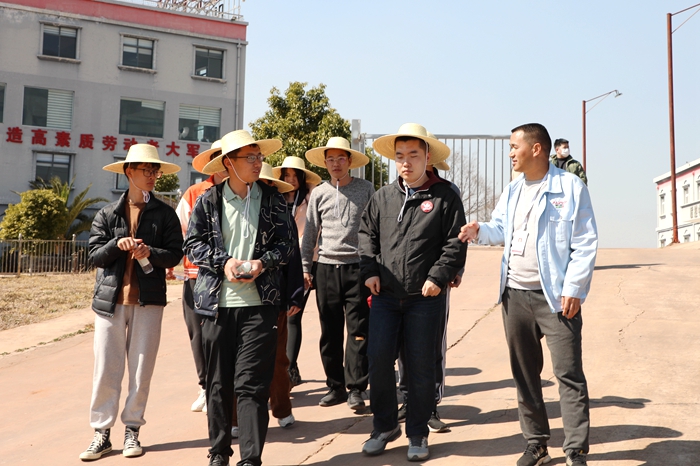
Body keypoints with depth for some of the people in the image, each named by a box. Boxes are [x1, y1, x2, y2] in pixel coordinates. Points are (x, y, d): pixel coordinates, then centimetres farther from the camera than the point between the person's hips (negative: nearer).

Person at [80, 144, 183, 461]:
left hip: (148, 299, 0)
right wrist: (118, 243, -13)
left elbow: (175, 254, 0)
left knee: (142, 368, 3)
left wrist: (150, 252, -17)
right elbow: (95, 254, 4)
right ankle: (101, 433, 10)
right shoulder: (107, 214, 9)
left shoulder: (164, 213, 6)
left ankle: (132, 429, 15)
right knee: (106, 367, 0)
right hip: (110, 299, 0)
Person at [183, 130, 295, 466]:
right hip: (217, 303, 1)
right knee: (218, 383, 10)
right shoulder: (208, 201, 5)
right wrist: (224, 262, -11)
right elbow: (193, 245, 4)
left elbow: (286, 242, 6)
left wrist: (263, 262, -12)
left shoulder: (272, 199, 6)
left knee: (251, 384, -3)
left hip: (259, 303, -1)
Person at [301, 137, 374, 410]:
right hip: (326, 267, 2)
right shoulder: (319, 193, 9)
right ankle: (335, 386, 17)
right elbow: (310, 233, 13)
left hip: (356, 267, -2)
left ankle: (356, 389, 4)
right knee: (330, 332, 7)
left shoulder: (366, 189, 4)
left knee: (358, 331, -3)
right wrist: (305, 268, 9)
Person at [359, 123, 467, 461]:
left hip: (425, 298, -3)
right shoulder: (383, 197, 8)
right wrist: (369, 270, 4)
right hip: (385, 295, 3)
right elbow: (367, 233, 15)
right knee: (378, 360, 1)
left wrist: (438, 277, -13)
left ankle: (417, 434, 22)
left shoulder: (445, 196, -2)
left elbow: (455, 243, -4)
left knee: (420, 366, 6)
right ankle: (385, 426, 21)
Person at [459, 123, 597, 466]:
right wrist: (479, 231, -5)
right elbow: (500, 229, 17)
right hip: (515, 295, 7)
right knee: (524, 373, 12)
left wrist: (573, 289, -15)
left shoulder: (571, 187, -6)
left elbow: (585, 244, -9)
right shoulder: (512, 190, 13)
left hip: (555, 296, -6)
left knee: (568, 373, -2)